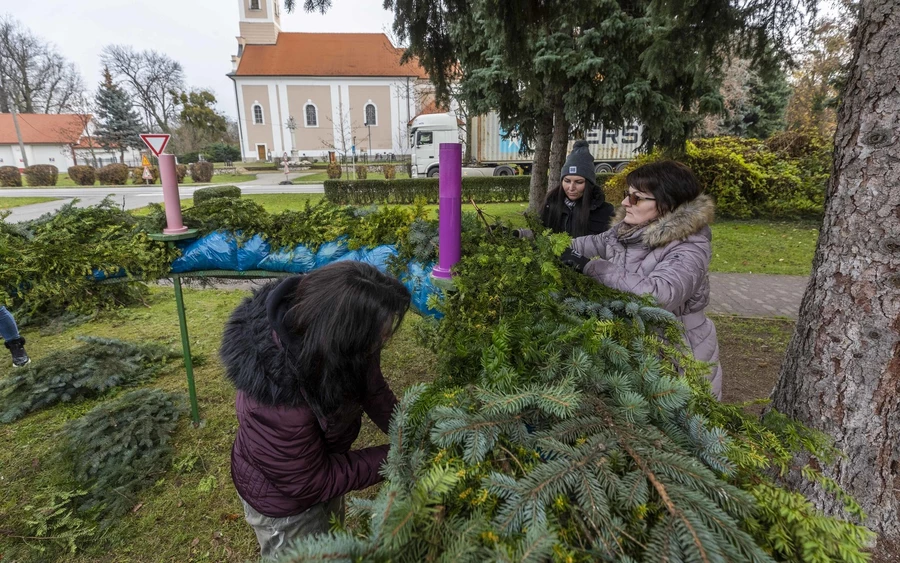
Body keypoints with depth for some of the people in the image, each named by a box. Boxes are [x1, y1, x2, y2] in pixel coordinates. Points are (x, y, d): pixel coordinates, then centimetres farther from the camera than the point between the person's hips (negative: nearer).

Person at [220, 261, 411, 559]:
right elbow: (310, 481, -28)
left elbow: (371, 386, -10)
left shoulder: (320, 328, -26)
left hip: (321, 467, 6)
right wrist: (393, 458, -26)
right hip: (285, 500, -6)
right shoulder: (277, 405, -44)